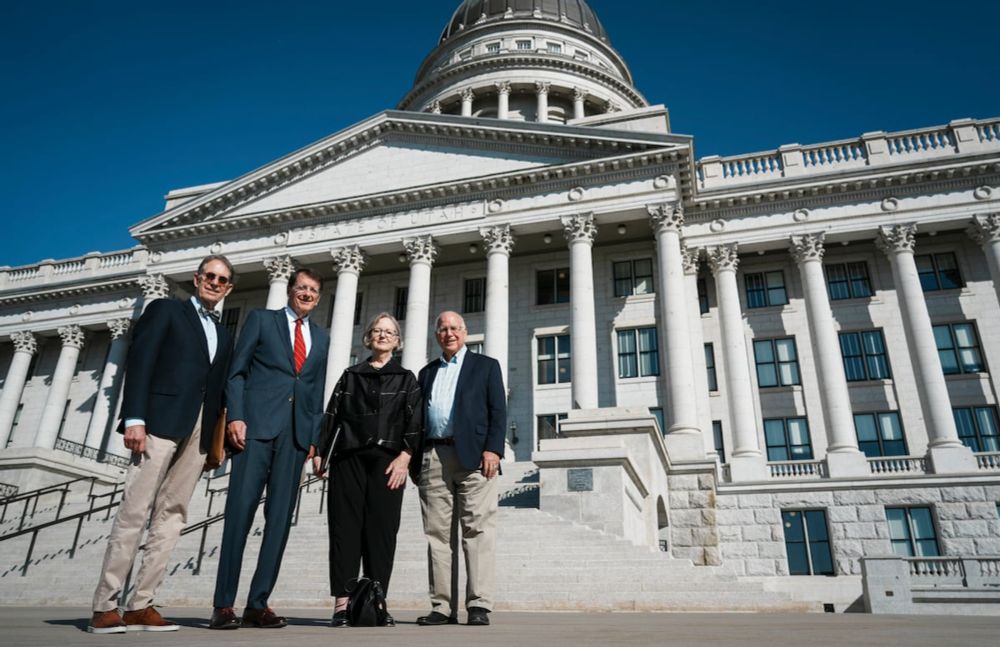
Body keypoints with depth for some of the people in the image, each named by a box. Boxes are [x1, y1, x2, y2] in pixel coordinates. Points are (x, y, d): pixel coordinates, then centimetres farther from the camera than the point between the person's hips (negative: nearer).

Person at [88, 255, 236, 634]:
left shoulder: (224, 335, 23)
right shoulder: (166, 310, 8)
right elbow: (139, 362, -3)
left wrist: (218, 439, 7)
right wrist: (135, 418, -15)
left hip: (199, 430, 6)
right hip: (162, 419, -5)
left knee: (172, 515, 1)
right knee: (135, 511, -7)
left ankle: (141, 605, 4)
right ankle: (105, 606, -2)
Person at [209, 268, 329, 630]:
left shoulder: (321, 338, 20)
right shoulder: (261, 319, 10)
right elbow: (236, 371, 2)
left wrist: (314, 438, 7)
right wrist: (235, 416, -10)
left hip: (296, 432, 4)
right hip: (257, 424, -4)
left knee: (280, 519, 1)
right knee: (240, 511, -7)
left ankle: (258, 604, 6)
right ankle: (224, 605, 0)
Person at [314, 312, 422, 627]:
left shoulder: (406, 379, 14)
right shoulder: (350, 375, 18)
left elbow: (415, 420, 3)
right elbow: (331, 415, 14)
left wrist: (405, 456, -9)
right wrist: (320, 453, 5)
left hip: (387, 459, -1)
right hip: (348, 458, 1)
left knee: (381, 529, -5)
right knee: (346, 527, -4)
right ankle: (342, 602, -3)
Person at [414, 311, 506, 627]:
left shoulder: (486, 365, 12)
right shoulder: (426, 373, 23)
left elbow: (498, 411, 2)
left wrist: (493, 449, -12)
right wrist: (415, 458, 7)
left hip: (473, 456, -3)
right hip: (432, 458, 4)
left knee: (478, 530, -7)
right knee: (437, 533, 2)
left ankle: (479, 605, -5)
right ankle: (442, 606, 6)